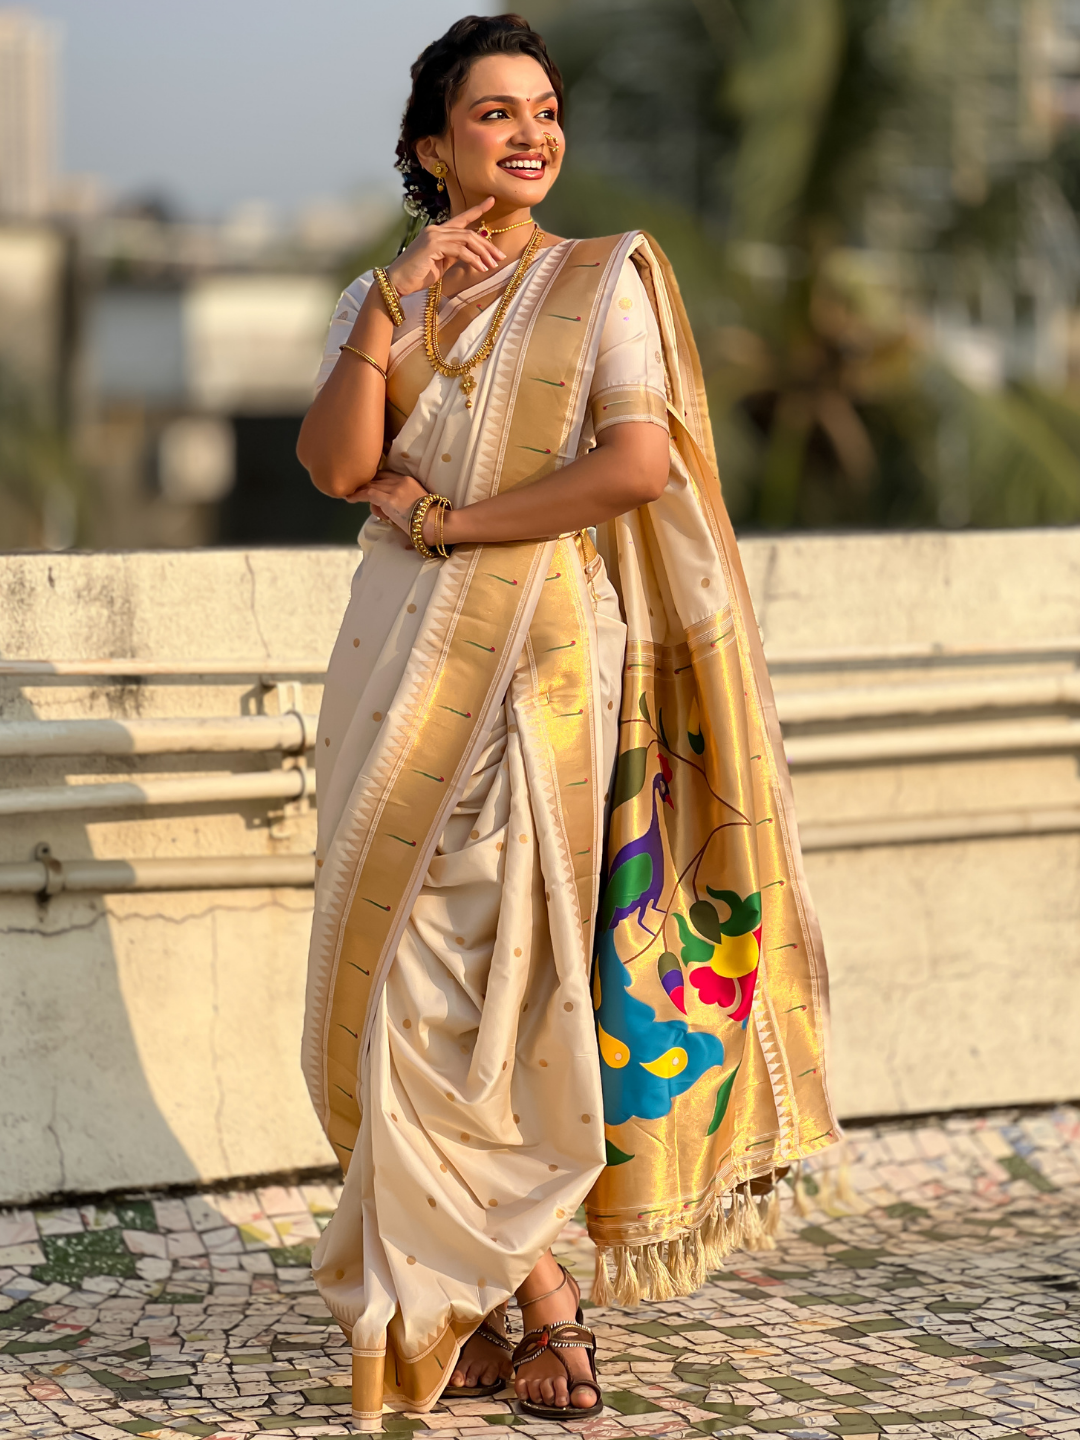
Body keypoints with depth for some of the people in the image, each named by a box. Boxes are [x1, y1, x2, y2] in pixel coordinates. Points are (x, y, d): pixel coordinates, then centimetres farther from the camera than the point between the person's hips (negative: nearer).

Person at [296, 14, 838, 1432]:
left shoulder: (606, 280, 2)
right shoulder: (380, 296, 13)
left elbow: (640, 463, -13)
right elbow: (335, 463, -2)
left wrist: (449, 519, -10)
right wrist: (393, 304, -11)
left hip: (542, 650, -4)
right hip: (405, 652, 5)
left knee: (481, 963, -7)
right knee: (416, 969, 2)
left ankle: (526, 1296, 4)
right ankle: (509, 1298, 10)